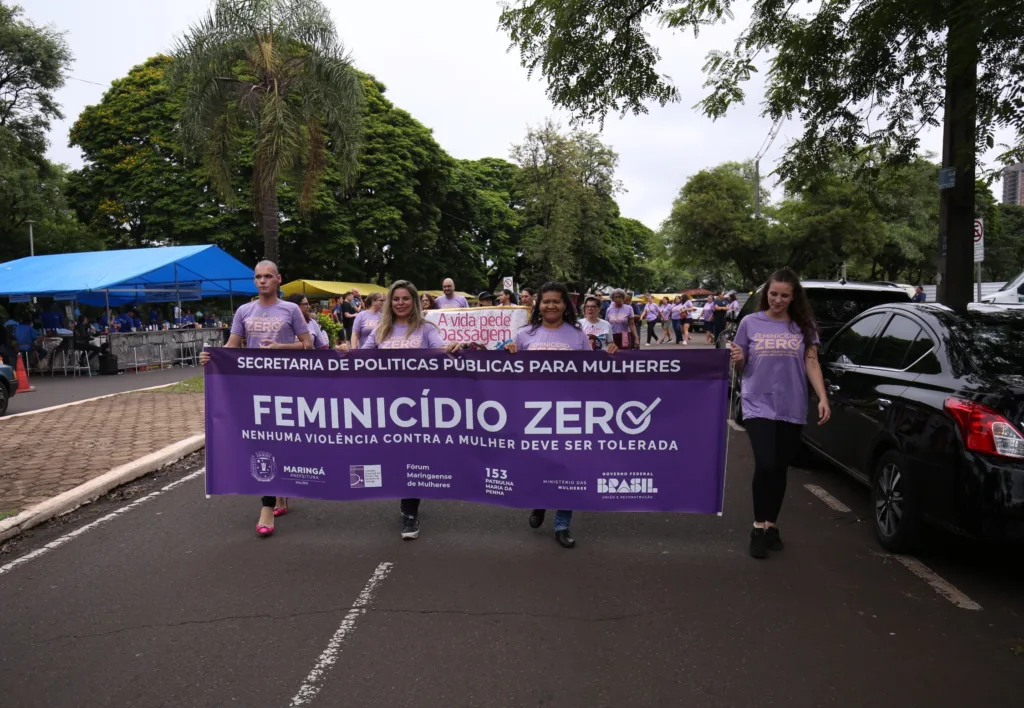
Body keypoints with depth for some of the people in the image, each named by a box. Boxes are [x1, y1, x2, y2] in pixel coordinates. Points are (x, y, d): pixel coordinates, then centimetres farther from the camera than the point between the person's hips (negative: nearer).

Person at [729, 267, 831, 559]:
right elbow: (741, 366, 9)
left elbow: (812, 364, 4)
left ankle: (771, 525, 25)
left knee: (780, 469, 9)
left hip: (792, 409, 2)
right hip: (758, 405, -2)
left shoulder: (804, 326, 4)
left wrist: (823, 398, -7)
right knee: (765, 465, -14)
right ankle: (758, 527, 0)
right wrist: (737, 359, -14)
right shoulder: (751, 323, 2)